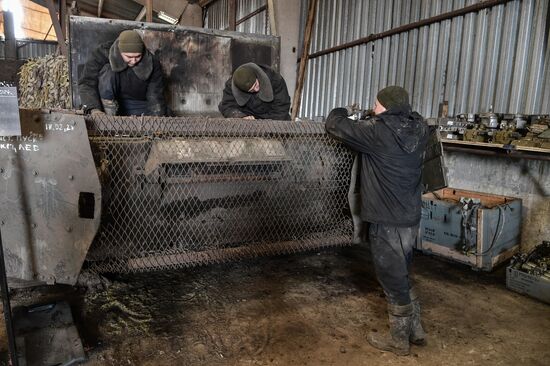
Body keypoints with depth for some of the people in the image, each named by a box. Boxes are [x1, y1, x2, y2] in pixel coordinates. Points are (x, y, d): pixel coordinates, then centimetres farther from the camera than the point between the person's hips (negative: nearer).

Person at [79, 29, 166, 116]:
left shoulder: (152, 63, -14)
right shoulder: (102, 53, -16)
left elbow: (156, 97, -15)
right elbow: (86, 83, -20)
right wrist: (94, 110, -36)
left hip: (139, 104, 0)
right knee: (108, 71, -26)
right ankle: (109, 116, -27)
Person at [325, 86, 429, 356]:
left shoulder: (377, 131, -19)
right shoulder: (419, 128, 1)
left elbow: (334, 126, -8)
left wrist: (343, 111, 12)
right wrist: (375, 119, 16)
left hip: (387, 221, -8)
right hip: (411, 217, 8)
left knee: (393, 280, 7)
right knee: (401, 276, 22)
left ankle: (399, 340, 24)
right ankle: (415, 330, 35)